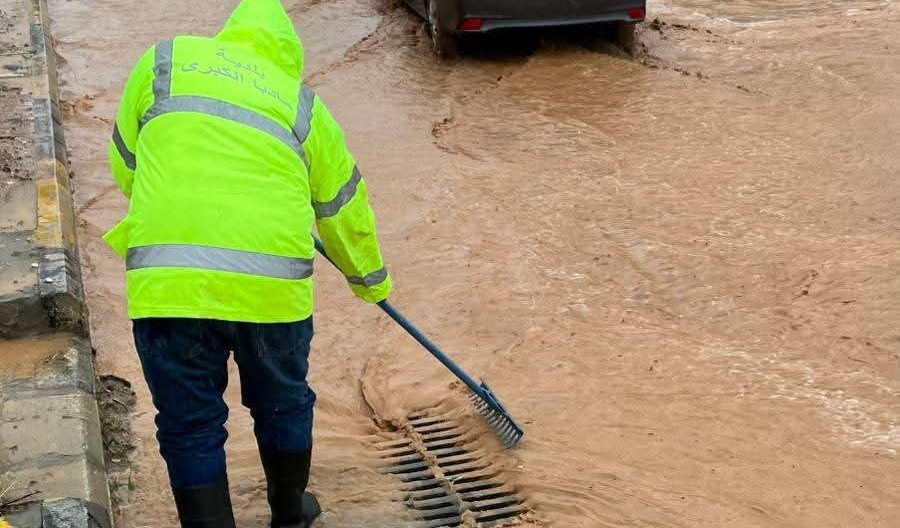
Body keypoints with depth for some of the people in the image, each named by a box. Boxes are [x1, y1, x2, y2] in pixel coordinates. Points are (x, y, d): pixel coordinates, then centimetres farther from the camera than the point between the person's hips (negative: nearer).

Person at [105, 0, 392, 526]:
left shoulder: (163, 62, 15)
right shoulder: (304, 104, 16)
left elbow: (126, 166, 21)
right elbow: (346, 207, 25)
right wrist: (371, 278, 41)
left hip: (168, 282, -1)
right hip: (273, 284, 2)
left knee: (191, 430, 13)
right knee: (284, 407, 25)